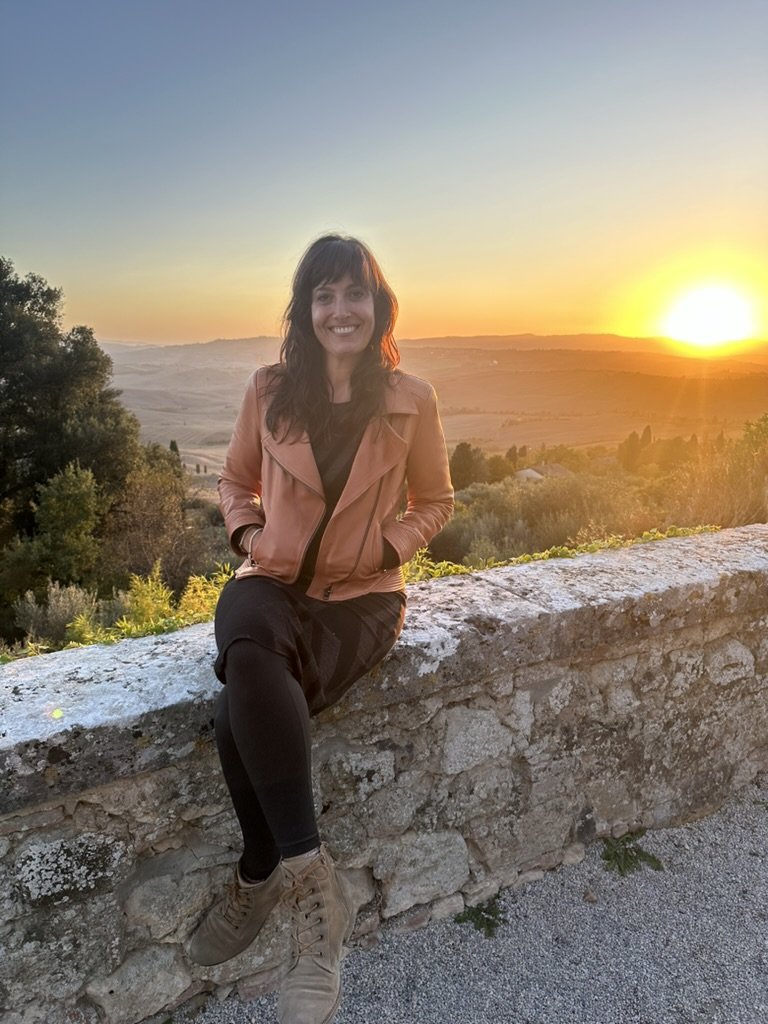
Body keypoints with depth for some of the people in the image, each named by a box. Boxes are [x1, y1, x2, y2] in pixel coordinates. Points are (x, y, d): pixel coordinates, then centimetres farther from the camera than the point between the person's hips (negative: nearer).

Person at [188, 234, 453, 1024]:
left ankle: (264, 876, -4)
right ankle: (310, 878, -22)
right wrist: (247, 531, -4)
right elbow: (235, 480, 16)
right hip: (271, 581, 2)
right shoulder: (269, 391, 2)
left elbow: (434, 503, 9)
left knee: (242, 713, -28)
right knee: (248, 661, -35)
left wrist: (383, 548, -9)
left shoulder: (411, 401, -1)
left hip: (360, 597, -1)